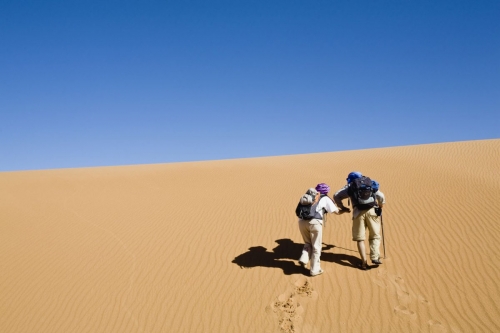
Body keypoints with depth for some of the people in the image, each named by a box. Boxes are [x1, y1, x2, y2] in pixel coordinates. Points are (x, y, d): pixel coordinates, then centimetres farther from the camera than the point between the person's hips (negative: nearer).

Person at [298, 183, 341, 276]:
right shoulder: (325, 199, 14)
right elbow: (337, 212, 13)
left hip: (302, 221, 4)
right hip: (314, 222, -4)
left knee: (308, 243, 26)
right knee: (316, 247, 11)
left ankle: (303, 259, 7)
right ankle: (314, 270, 16)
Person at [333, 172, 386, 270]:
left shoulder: (349, 187, 19)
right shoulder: (370, 185, 22)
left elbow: (336, 196, 12)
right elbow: (381, 196, 10)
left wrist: (342, 207, 23)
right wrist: (380, 207, 26)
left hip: (358, 212, -1)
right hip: (371, 211, 1)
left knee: (360, 238, 7)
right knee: (375, 236, 15)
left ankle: (364, 262, 3)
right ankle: (375, 257, -1)